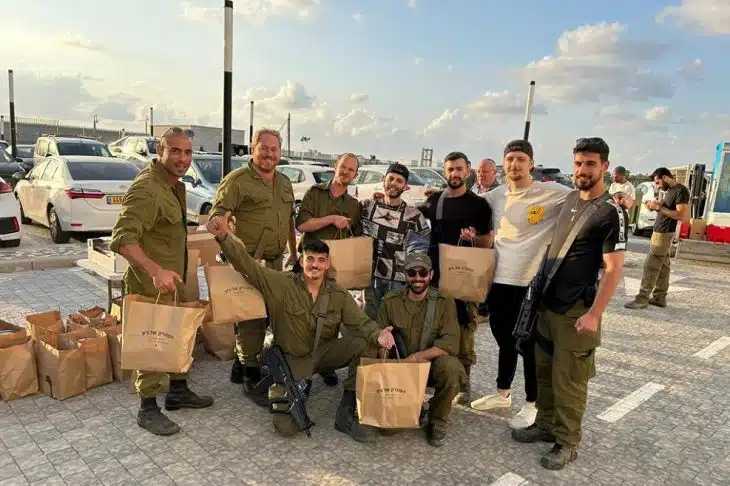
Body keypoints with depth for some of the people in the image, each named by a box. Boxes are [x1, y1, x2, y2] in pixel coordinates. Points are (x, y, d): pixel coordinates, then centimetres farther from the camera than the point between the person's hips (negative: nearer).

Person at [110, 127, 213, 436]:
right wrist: (155, 270, -44)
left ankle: (178, 392, 36)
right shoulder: (146, 189, -24)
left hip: (174, 278, 10)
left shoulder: (174, 184, 8)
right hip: (151, 283, -10)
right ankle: (147, 409, 17)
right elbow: (122, 239, -33)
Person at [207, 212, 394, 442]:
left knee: (367, 344, -23)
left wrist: (378, 334, -34)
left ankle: (346, 414, -12)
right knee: (286, 426, -18)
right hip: (293, 359, -3)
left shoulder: (339, 295, -5)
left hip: (325, 352, 3)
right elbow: (246, 264, -21)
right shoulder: (282, 284, -13)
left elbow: (362, 322, -10)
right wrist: (225, 237, -38)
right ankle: (279, 389, 20)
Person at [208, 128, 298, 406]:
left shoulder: (285, 182, 15)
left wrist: (294, 254, 21)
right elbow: (216, 214, -15)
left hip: (276, 261, 8)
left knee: (264, 317, 15)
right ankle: (251, 378, 8)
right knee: (251, 319, -4)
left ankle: (240, 365, 32)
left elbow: (290, 221, 22)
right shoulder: (237, 180, -8)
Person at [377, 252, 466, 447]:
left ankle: (438, 421, -5)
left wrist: (415, 357, -26)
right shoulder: (390, 301, -1)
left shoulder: (444, 302, -8)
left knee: (450, 367, -33)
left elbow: (450, 344, -17)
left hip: (433, 363, -1)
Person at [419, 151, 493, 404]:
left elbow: (488, 241, 0)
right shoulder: (434, 199, 11)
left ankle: (463, 382, 10)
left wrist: (473, 238, -20)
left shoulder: (478, 204, 0)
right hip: (433, 271, 4)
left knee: (462, 327, -2)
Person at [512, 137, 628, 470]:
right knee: (544, 370, 16)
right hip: (547, 302, 7)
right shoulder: (570, 198, 9)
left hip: (576, 311, -7)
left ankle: (567, 442, 17)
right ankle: (545, 424, 32)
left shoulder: (611, 213, -14)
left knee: (568, 379, 2)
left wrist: (594, 315, -21)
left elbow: (613, 269, -17)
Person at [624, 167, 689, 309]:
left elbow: (682, 216, -22)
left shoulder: (681, 191, -15)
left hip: (664, 234, -10)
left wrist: (659, 207, -22)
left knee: (650, 266, -8)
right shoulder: (670, 191, 14)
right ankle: (659, 298, 15)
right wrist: (656, 205, 4)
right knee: (662, 266, 11)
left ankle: (642, 299, -4)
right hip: (660, 232, 10)